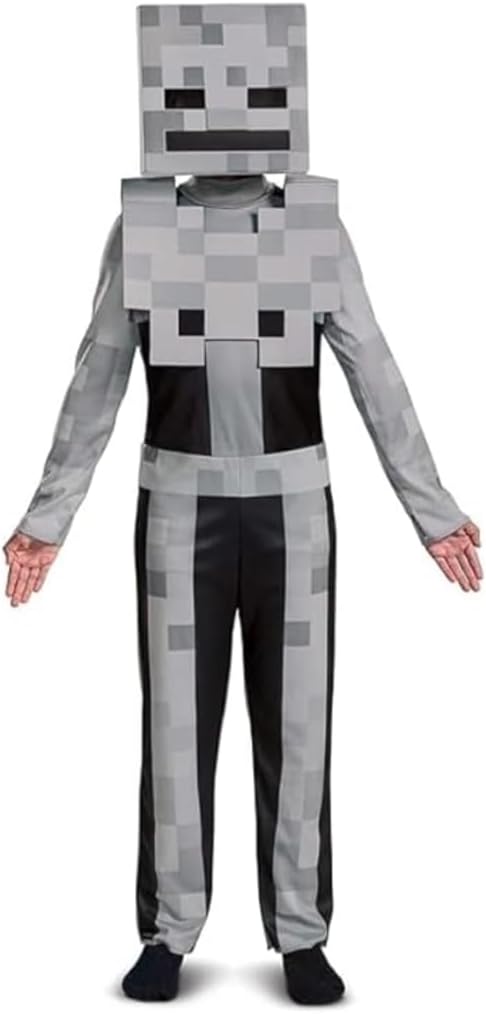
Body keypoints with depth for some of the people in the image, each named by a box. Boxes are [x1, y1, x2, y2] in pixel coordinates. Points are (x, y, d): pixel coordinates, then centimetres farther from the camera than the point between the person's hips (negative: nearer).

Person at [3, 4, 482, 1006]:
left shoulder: (318, 230, 0)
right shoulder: (140, 233, 0)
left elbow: (377, 381, 1)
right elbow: (95, 387, 3)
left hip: (292, 511, 0)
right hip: (183, 510, 0)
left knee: (297, 728, 4)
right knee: (177, 729, 4)